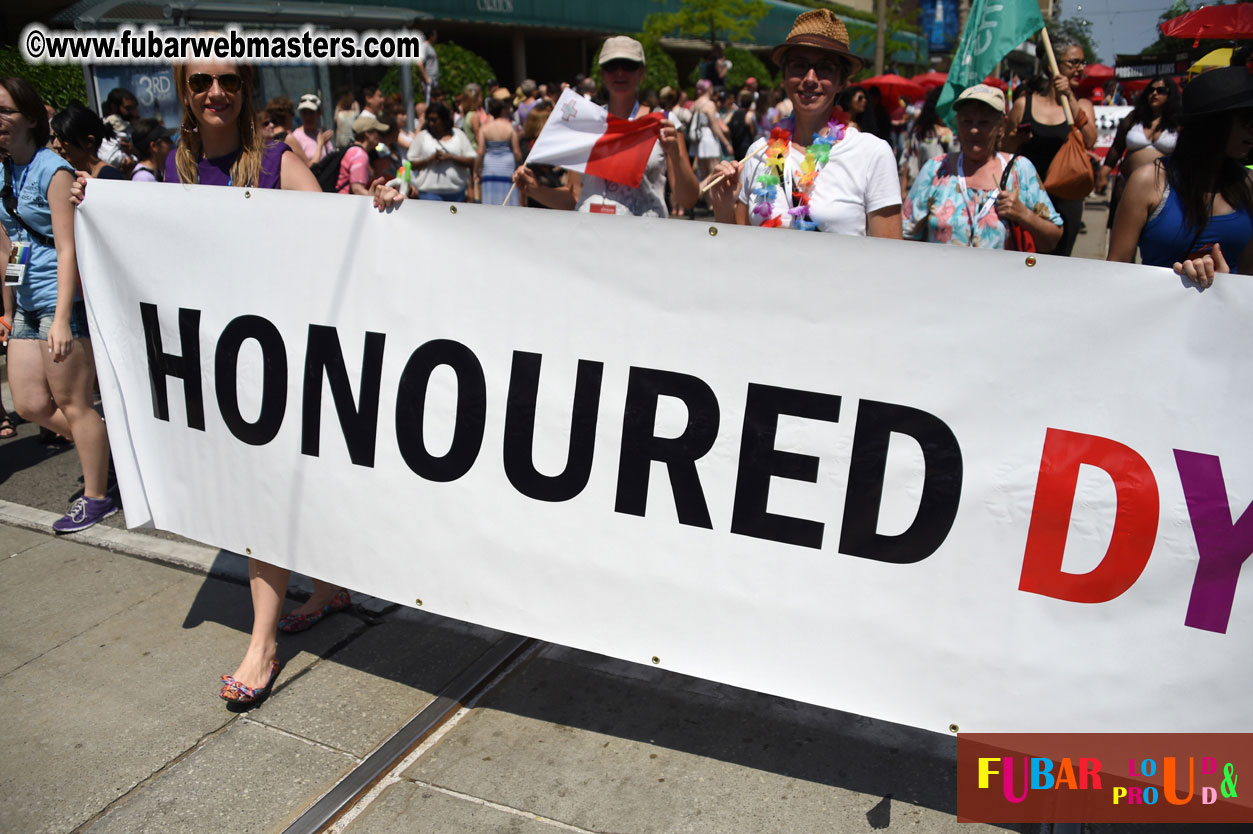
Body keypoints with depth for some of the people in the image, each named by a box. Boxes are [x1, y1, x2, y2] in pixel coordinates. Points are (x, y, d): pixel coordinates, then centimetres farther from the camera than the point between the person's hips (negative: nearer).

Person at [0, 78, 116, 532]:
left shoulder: (53, 171, -11)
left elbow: (67, 249, -16)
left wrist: (61, 319, -22)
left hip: (62, 300, -8)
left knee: (73, 404, -1)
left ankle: (97, 497, 12)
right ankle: (105, 450, 28)